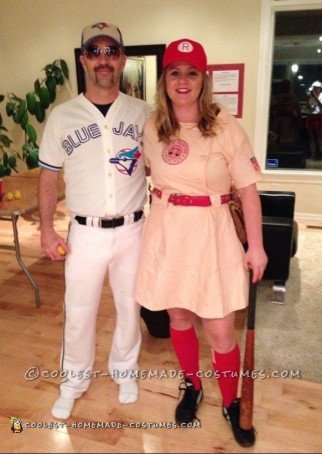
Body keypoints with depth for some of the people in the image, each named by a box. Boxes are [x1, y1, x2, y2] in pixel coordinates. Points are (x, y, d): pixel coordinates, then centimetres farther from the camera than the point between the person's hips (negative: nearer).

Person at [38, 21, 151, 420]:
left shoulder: (142, 112, 1)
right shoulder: (61, 116, -1)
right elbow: (48, 177, 4)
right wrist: (46, 230, 0)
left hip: (132, 229, 1)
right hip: (85, 232, 0)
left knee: (130, 305, 16)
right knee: (78, 311, 11)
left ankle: (124, 370, 40)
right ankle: (74, 380, 35)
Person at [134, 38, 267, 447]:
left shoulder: (225, 127, -9)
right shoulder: (151, 127, 1)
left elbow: (248, 188, -8)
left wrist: (256, 245, -9)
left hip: (210, 233, -3)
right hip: (166, 232, 3)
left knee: (220, 333, 4)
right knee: (179, 318, 17)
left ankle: (231, 403, 32)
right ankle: (191, 388, 43)